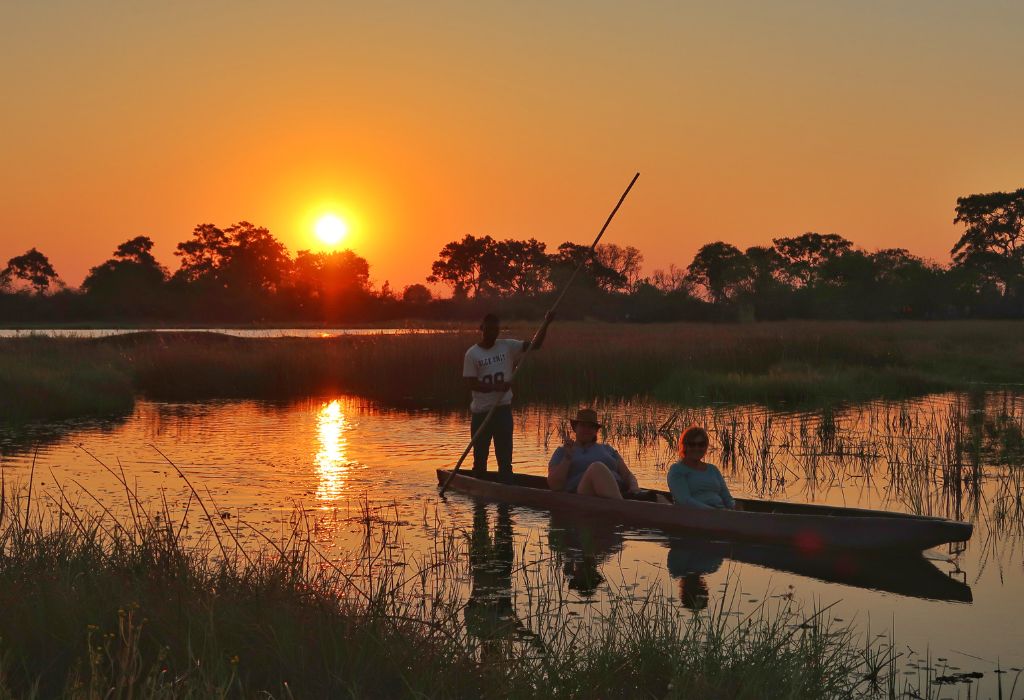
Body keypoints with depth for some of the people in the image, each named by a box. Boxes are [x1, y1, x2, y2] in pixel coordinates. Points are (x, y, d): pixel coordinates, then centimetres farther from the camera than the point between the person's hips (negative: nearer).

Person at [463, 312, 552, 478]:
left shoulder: (508, 347, 4)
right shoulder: (472, 354, -3)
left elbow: (534, 345, -1)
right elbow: (470, 383, -11)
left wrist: (546, 324, -15)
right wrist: (495, 387, -24)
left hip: (503, 408, 1)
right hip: (481, 411, -1)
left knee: (505, 456, 3)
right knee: (480, 457, 9)